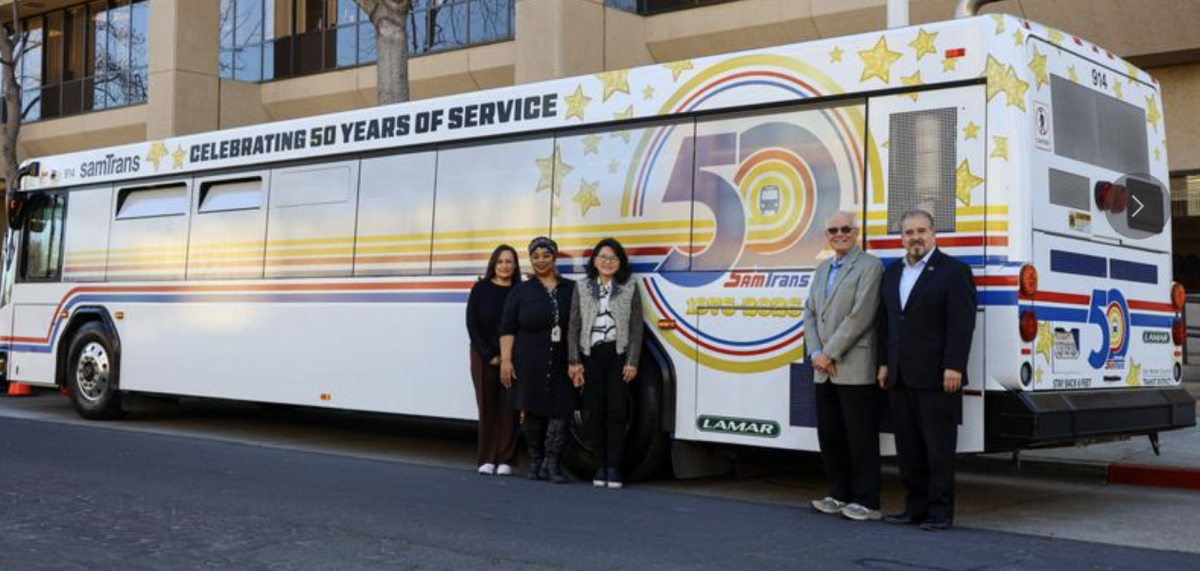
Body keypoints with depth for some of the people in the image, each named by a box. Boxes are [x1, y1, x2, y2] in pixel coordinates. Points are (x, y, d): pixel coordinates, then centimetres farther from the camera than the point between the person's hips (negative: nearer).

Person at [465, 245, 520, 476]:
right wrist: (489, 355, -6)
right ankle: (487, 459, 7)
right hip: (484, 357, 0)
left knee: (508, 407, -2)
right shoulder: (481, 288, 4)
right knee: (487, 406, 1)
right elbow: (472, 324, 1)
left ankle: (505, 460, 4)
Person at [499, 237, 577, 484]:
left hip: (562, 364, 1)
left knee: (559, 412, -6)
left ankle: (551, 462, -1)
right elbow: (507, 329, 5)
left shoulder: (571, 290, 10)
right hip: (529, 362, 0)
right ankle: (537, 461, 16)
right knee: (531, 412, 3)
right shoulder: (521, 291, 8)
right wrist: (506, 359, -6)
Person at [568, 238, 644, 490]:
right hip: (591, 355, 2)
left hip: (618, 355, -1)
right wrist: (574, 362, 0)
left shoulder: (630, 288, 5)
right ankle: (601, 466, 11)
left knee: (616, 411, -4)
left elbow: (636, 328, 1)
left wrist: (632, 362, -6)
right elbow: (574, 327, 7)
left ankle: (613, 468, 1)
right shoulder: (582, 289, 9)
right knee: (595, 411, 3)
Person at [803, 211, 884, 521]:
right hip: (825, 371, 7)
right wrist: (815, 353, -1)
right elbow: (810, 313, 14)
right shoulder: (823, 269, 19)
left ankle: (866, 501, 3)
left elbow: (860, 316, -15)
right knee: (829, 434, 11)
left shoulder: (869, 266, -6)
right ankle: (841, 493, 22)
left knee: (860, 437, -3)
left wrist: (829, 353, -13)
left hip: (855, 370, -7)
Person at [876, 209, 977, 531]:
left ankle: (940, 511, 4)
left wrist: (953, 368, -17)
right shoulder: (892, 273, 16)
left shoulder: (954, 271, -4)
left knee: (939, 447, -2)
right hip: (900, 379, 7)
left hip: (936, 378, -6)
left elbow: (962, 324, -11)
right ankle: (915, 507, 17)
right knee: (908, 447, 9)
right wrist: (884, 364, 13)